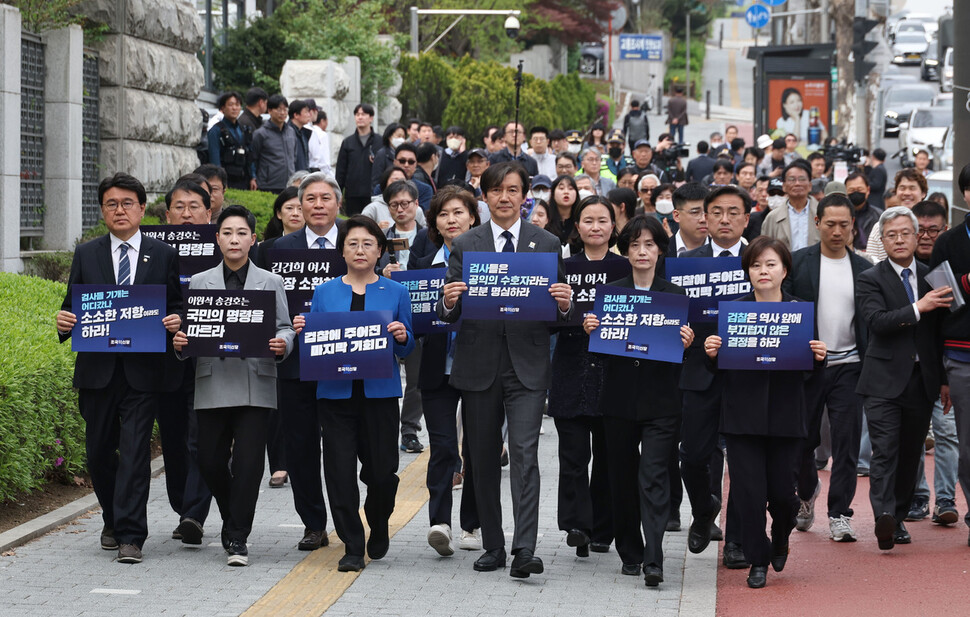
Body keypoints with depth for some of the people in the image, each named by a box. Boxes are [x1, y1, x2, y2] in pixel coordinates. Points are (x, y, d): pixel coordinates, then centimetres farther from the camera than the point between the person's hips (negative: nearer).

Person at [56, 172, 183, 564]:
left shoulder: (164, 256, 7)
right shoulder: (85, 255, 10)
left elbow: (176, 307, 10)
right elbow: (73, 306, 12)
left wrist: (176, 323, -12)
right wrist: (64, 322, -10)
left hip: (144, 370, -2)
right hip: (97, 369, 3)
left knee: (135, 450, -9)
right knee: (98, 450, 10)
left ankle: (130, 536, -8)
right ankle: (113, 521, 32)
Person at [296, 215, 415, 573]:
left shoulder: (396, 293, 8)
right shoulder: (324, 293, 10)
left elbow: (407, 350, 8)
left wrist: (402, 337, -14)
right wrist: (303, 332, -10)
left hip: (380, 392, -1)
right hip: (336, 392, 1)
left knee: (381, 470, 0)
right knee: (340, 468, -5)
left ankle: (378, 527, 29)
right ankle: (352, 547, 5)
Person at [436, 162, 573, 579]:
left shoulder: (547, 244, 6)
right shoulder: (465, 246, 7)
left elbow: (559, 311, 6)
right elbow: (450, 314, 3)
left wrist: (564, 305, -17)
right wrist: (448, 303, -19)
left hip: (526, 367, -2)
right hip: (479, 366, 2)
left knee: (524, 452, -13)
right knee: (483, 459, 8)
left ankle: (524, 550, -16)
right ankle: (492, 546, 19)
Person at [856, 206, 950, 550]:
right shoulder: (870, 280, 0)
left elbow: (940, 332, 16)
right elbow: (876, 321, -17)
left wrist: (944, 379, 14)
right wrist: (919, 308, -23)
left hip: (923, 380, 4)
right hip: (885, 380, -4)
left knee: (910, 453, 8)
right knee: (885, 451, -13)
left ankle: (899, 518, 16)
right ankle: (884, 518, -23)